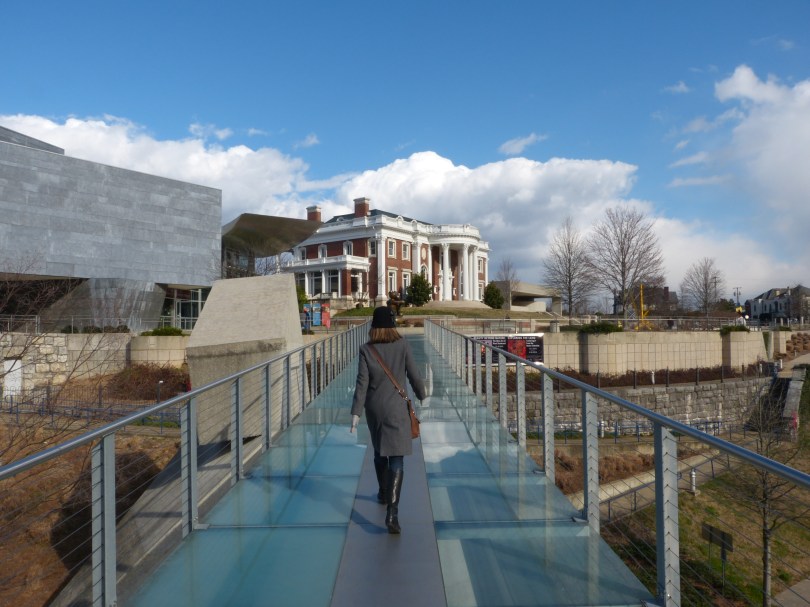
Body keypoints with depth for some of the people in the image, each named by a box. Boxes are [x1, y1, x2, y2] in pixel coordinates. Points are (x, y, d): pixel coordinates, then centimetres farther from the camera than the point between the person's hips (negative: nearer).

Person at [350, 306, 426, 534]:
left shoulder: (366, 349, -7)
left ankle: (383, 493, 42)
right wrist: (421, 395, 16)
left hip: (374, 407, 2)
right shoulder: (402, 345, -8)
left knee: (379, 451, 23)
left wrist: (356, 413, -7)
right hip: (396, 407, -2)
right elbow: (413, 375, -2)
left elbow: (362, 383, -9)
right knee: (396, 457, -2)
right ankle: (392, 511, -12)